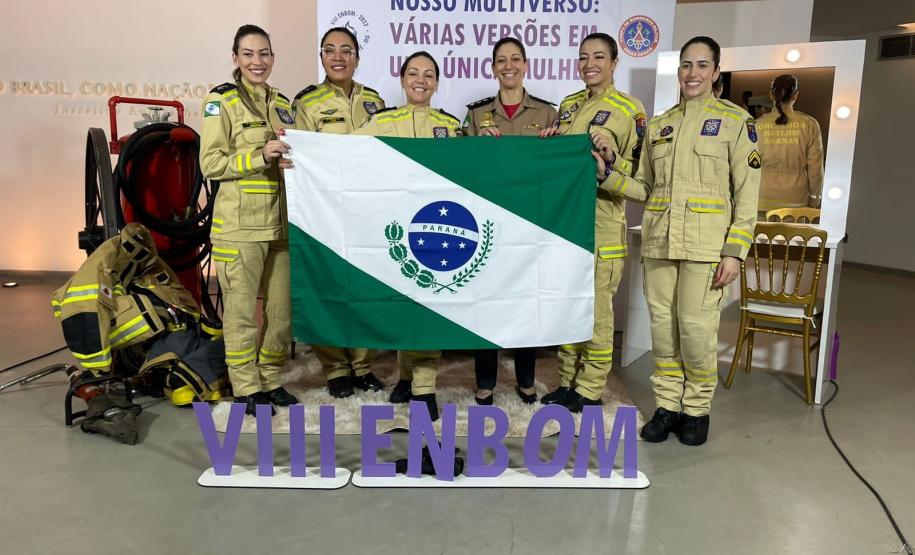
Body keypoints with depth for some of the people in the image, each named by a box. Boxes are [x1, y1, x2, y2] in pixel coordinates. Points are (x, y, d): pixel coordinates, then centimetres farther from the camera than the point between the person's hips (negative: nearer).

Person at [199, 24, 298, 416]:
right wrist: (259, 156, -19)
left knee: (282, 306, 9)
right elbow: (210, 164, -8)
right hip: (239, 224, -6)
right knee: (242, 309, 1)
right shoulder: (221, 101, -2)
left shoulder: (282, 104, 15)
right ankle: (247, 388, 14)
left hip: (280, 222, 6)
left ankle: (271, 380, 24)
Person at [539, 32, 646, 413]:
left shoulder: (630, 109, -4)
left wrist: (611, 156, -23)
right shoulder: (568, 105, 14)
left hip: (601, 221, -6)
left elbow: (638, 172, -5)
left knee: (596, 308, 0)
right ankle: (567, 382, 24)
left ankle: (590, 390, 13)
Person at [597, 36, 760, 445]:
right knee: (662, 326, 6)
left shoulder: (736, 121, 2)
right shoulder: (659, 125, 14)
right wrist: (608, 175, -2)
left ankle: (697, 409, 15)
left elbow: (746, 193, -2)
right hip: (658, 240, 4)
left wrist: (735, 250, -10)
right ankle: (667, 405, 19)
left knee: (696, 328, -4)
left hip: (705, 242, -4)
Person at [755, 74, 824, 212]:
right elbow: (815, 167, 1)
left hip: (763, 201, 0)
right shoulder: (809, 125, -3)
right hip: (796, 200, 0)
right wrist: (815, 199, 13)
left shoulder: (758, 125, -2)